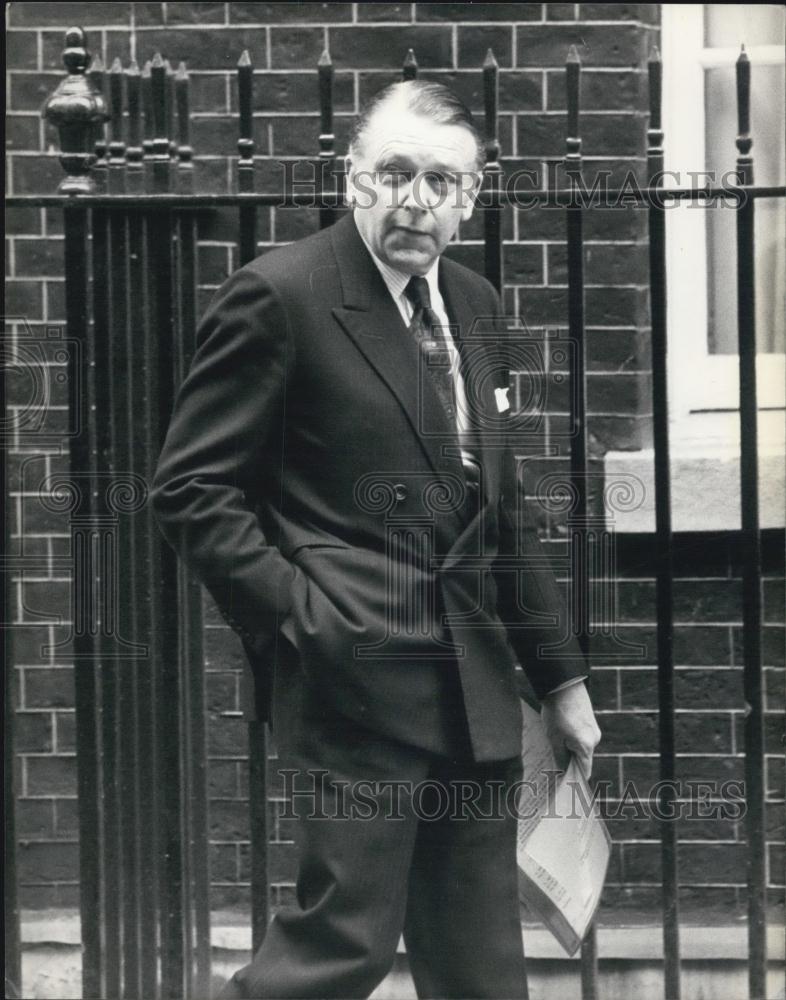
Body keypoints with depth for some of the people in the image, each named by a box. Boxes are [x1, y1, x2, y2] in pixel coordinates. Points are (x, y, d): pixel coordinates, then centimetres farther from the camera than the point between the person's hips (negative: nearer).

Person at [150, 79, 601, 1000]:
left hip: (472, 686, 7)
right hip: (355, 679, -7)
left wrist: (559, 675, 17)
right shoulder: (279, 295, -9)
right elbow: (191, 490, -10)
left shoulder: (474, 306, 14)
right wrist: (299, 616, -17)